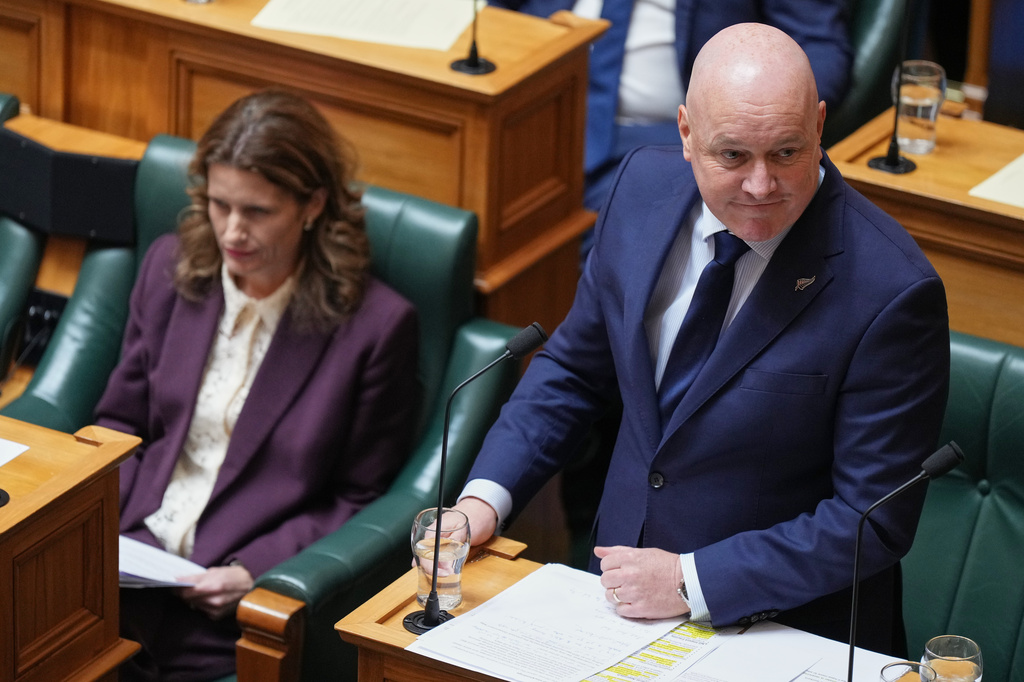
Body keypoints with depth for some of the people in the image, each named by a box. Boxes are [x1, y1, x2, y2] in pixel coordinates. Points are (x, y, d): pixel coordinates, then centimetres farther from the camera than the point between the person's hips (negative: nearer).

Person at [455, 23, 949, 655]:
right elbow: (576, 366, 11)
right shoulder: (646, 184, -3)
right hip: (626, 598, 5)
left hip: (787, 628, -5)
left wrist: (690, 581, -18)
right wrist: (485, 496, -1)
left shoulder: (889, 290, -21)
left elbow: (874, 520, -16)